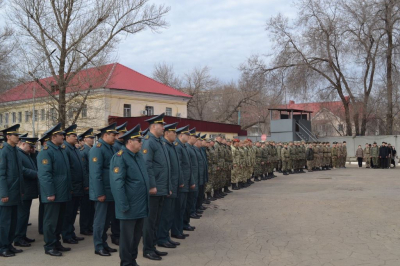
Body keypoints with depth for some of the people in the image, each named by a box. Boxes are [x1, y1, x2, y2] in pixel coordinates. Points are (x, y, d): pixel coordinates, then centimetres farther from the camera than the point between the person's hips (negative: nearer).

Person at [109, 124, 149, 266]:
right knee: (127, 237, 5)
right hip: (130, 207, -8)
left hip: (141, 206, 8)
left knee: (137, 236, 17)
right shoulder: (120, 157, -15)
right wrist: (124, 206, -20)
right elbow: (117, 183, -19)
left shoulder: (139, 155, 11)